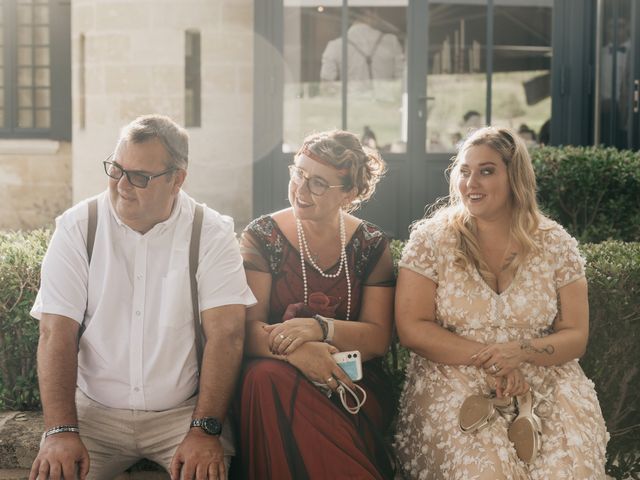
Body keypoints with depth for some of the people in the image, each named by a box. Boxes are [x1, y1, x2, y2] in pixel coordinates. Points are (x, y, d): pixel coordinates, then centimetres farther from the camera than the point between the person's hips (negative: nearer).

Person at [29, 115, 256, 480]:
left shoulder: (212, 234, -4)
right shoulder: (77, 227, -1)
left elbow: (226, 334, -11)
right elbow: (57, 332, -7)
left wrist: (206, 430, -23)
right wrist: (61, 431, -19)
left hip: (183, 410, -1)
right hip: (94, 409, 1)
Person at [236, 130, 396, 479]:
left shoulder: (371, 245, 7)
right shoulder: (262, 237, 2)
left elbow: (378, 338, -1)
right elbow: (248, 329, -8)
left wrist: (320, 328, -20)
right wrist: (295, 349, -29)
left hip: (352, 382, -1)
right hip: (280, 375, 1)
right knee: (266, 377, -35)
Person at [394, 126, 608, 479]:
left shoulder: (555, 244, 3)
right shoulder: (431, 238, -1)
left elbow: (575, 337, 3)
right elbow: (412, 329, -5)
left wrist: (520, 352, -17)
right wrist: (487, 358, -15)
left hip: (545, 385, 2)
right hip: (454, 386, -2)